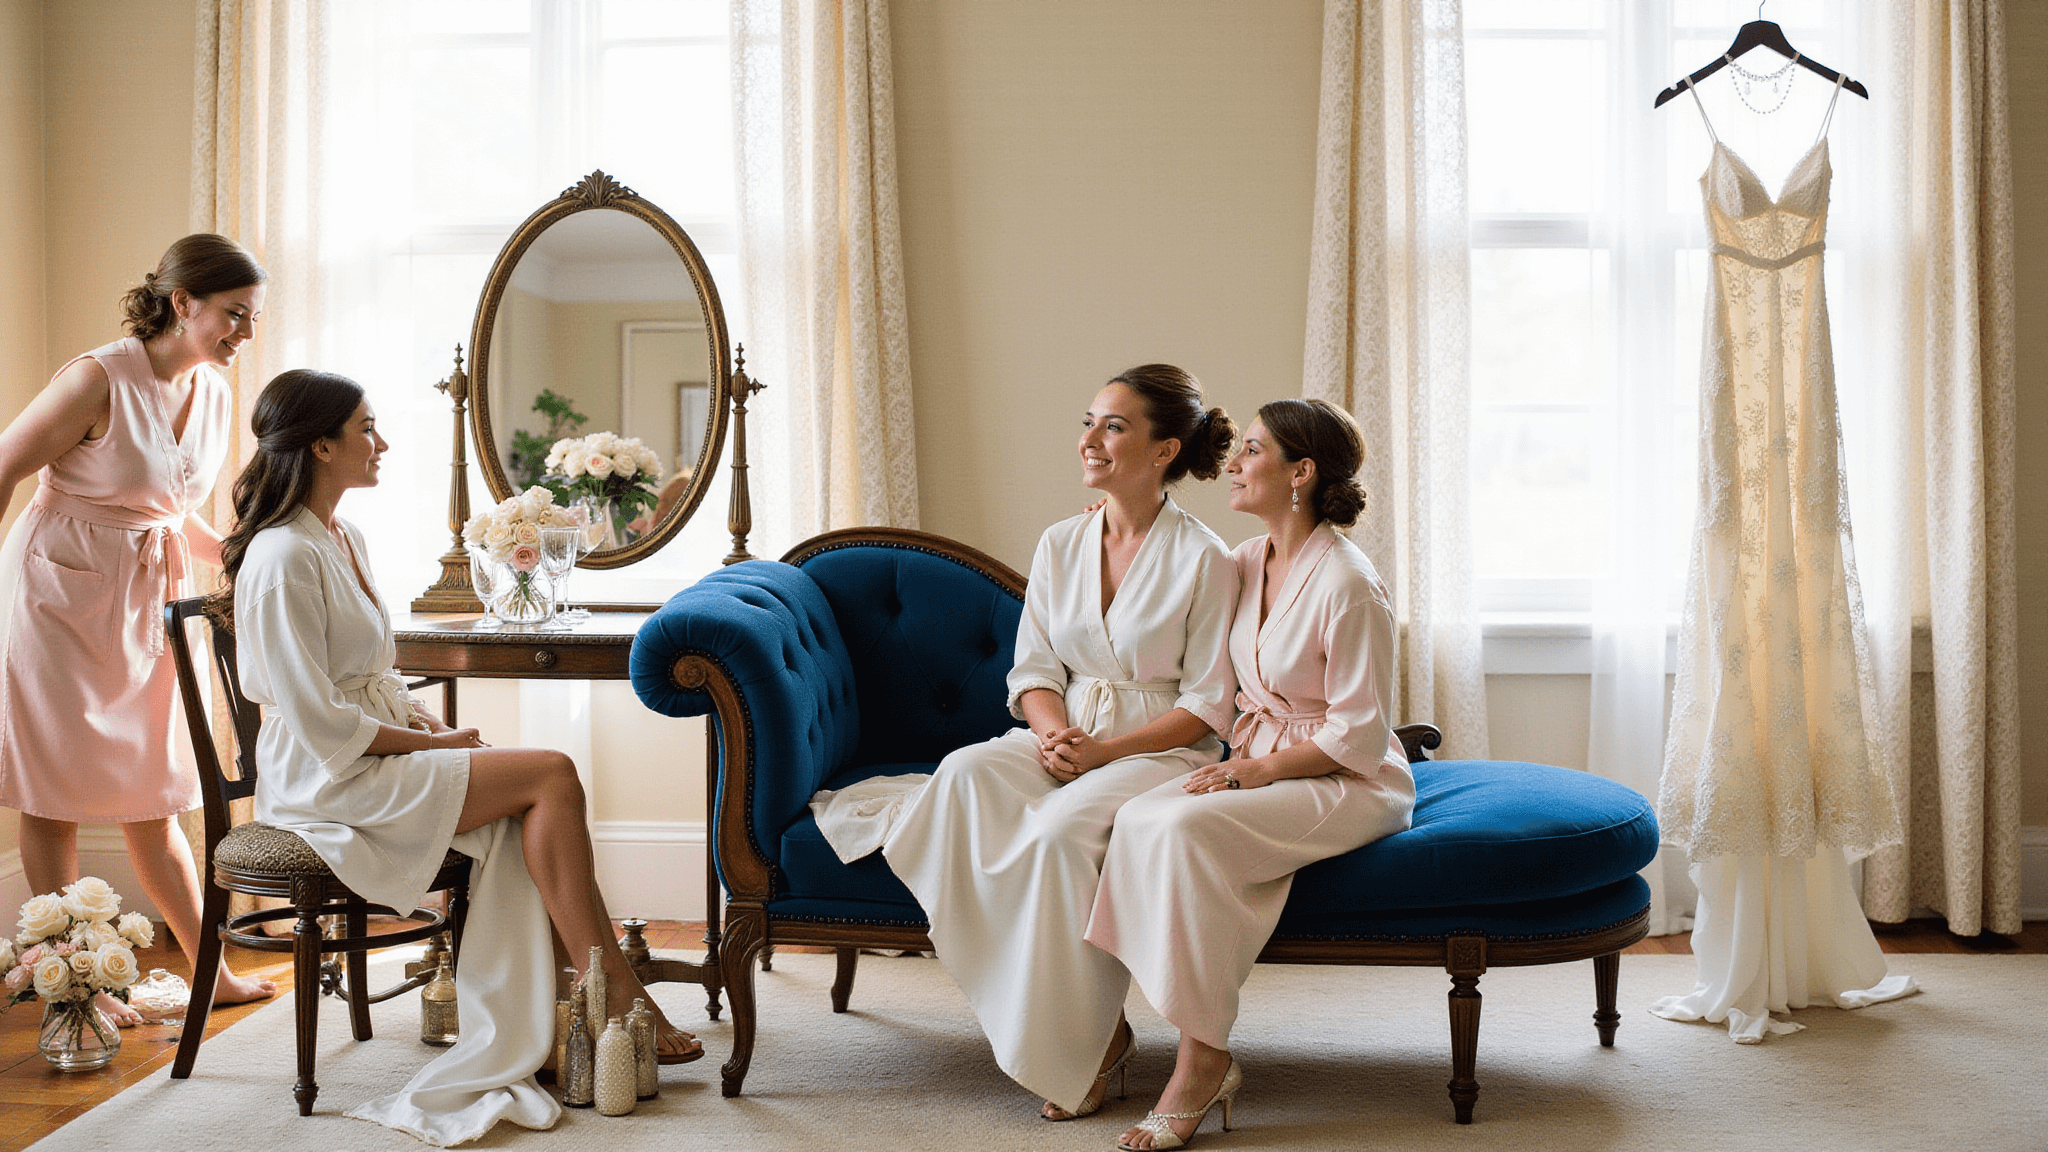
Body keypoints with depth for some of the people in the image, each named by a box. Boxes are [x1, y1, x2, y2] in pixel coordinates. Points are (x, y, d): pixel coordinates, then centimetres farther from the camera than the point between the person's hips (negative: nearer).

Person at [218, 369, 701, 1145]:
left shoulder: (342, 538, 14)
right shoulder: (282, 557, -16)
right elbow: (320, 723, -19)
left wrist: (424, 719, 3)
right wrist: (431, 744, -12)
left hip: (377, 753, 9)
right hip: (325, 781, -9)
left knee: (536, 811, -15)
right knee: (552, 777, -18)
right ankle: (612, 997, -12)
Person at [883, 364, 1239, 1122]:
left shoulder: (1204, 560, -7)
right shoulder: (1060, 546, 9)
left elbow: (1207, 704, -8)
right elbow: (1034, 668, 10)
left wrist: (1104, 750, -18)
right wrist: (1053, 731, -12)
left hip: (1162, 750, -5)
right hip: (1065, 739, 5)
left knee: (1060, 826, -34)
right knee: (966, 773, -26)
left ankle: (1081, 1037, -14)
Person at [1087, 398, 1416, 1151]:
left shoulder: (1347, 583, -17)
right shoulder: (1247, 563, 8)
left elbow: (1358, 735, -16)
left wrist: (1261, 768, -18)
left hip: (1349, 785, -7)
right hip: (1258, 763, 7)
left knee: (1187, 828, -32)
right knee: (1139, 818, -21)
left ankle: (1203, 1056, -19)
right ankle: (1207, 1059, -19)